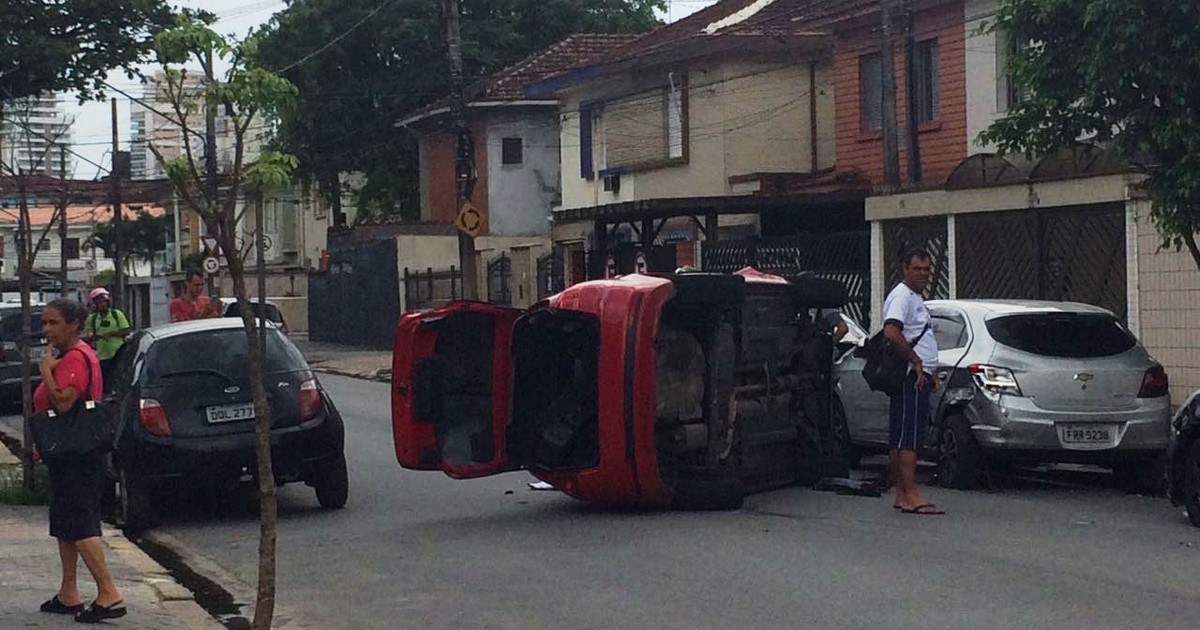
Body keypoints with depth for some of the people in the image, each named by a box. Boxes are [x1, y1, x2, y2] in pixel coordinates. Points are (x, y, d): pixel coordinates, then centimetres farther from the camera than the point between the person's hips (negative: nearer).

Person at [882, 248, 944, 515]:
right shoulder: (901, 296, -11)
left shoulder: (916, 299, 23)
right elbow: (891, 332, -25)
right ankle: (910, 496, -17)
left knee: (899, 438, 9)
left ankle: (901, 494, 11)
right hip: (911, 378, -10)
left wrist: (931, 370, 22)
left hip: (919, 376, 10)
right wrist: (916, 362, -20)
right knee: (909, 436, -13)